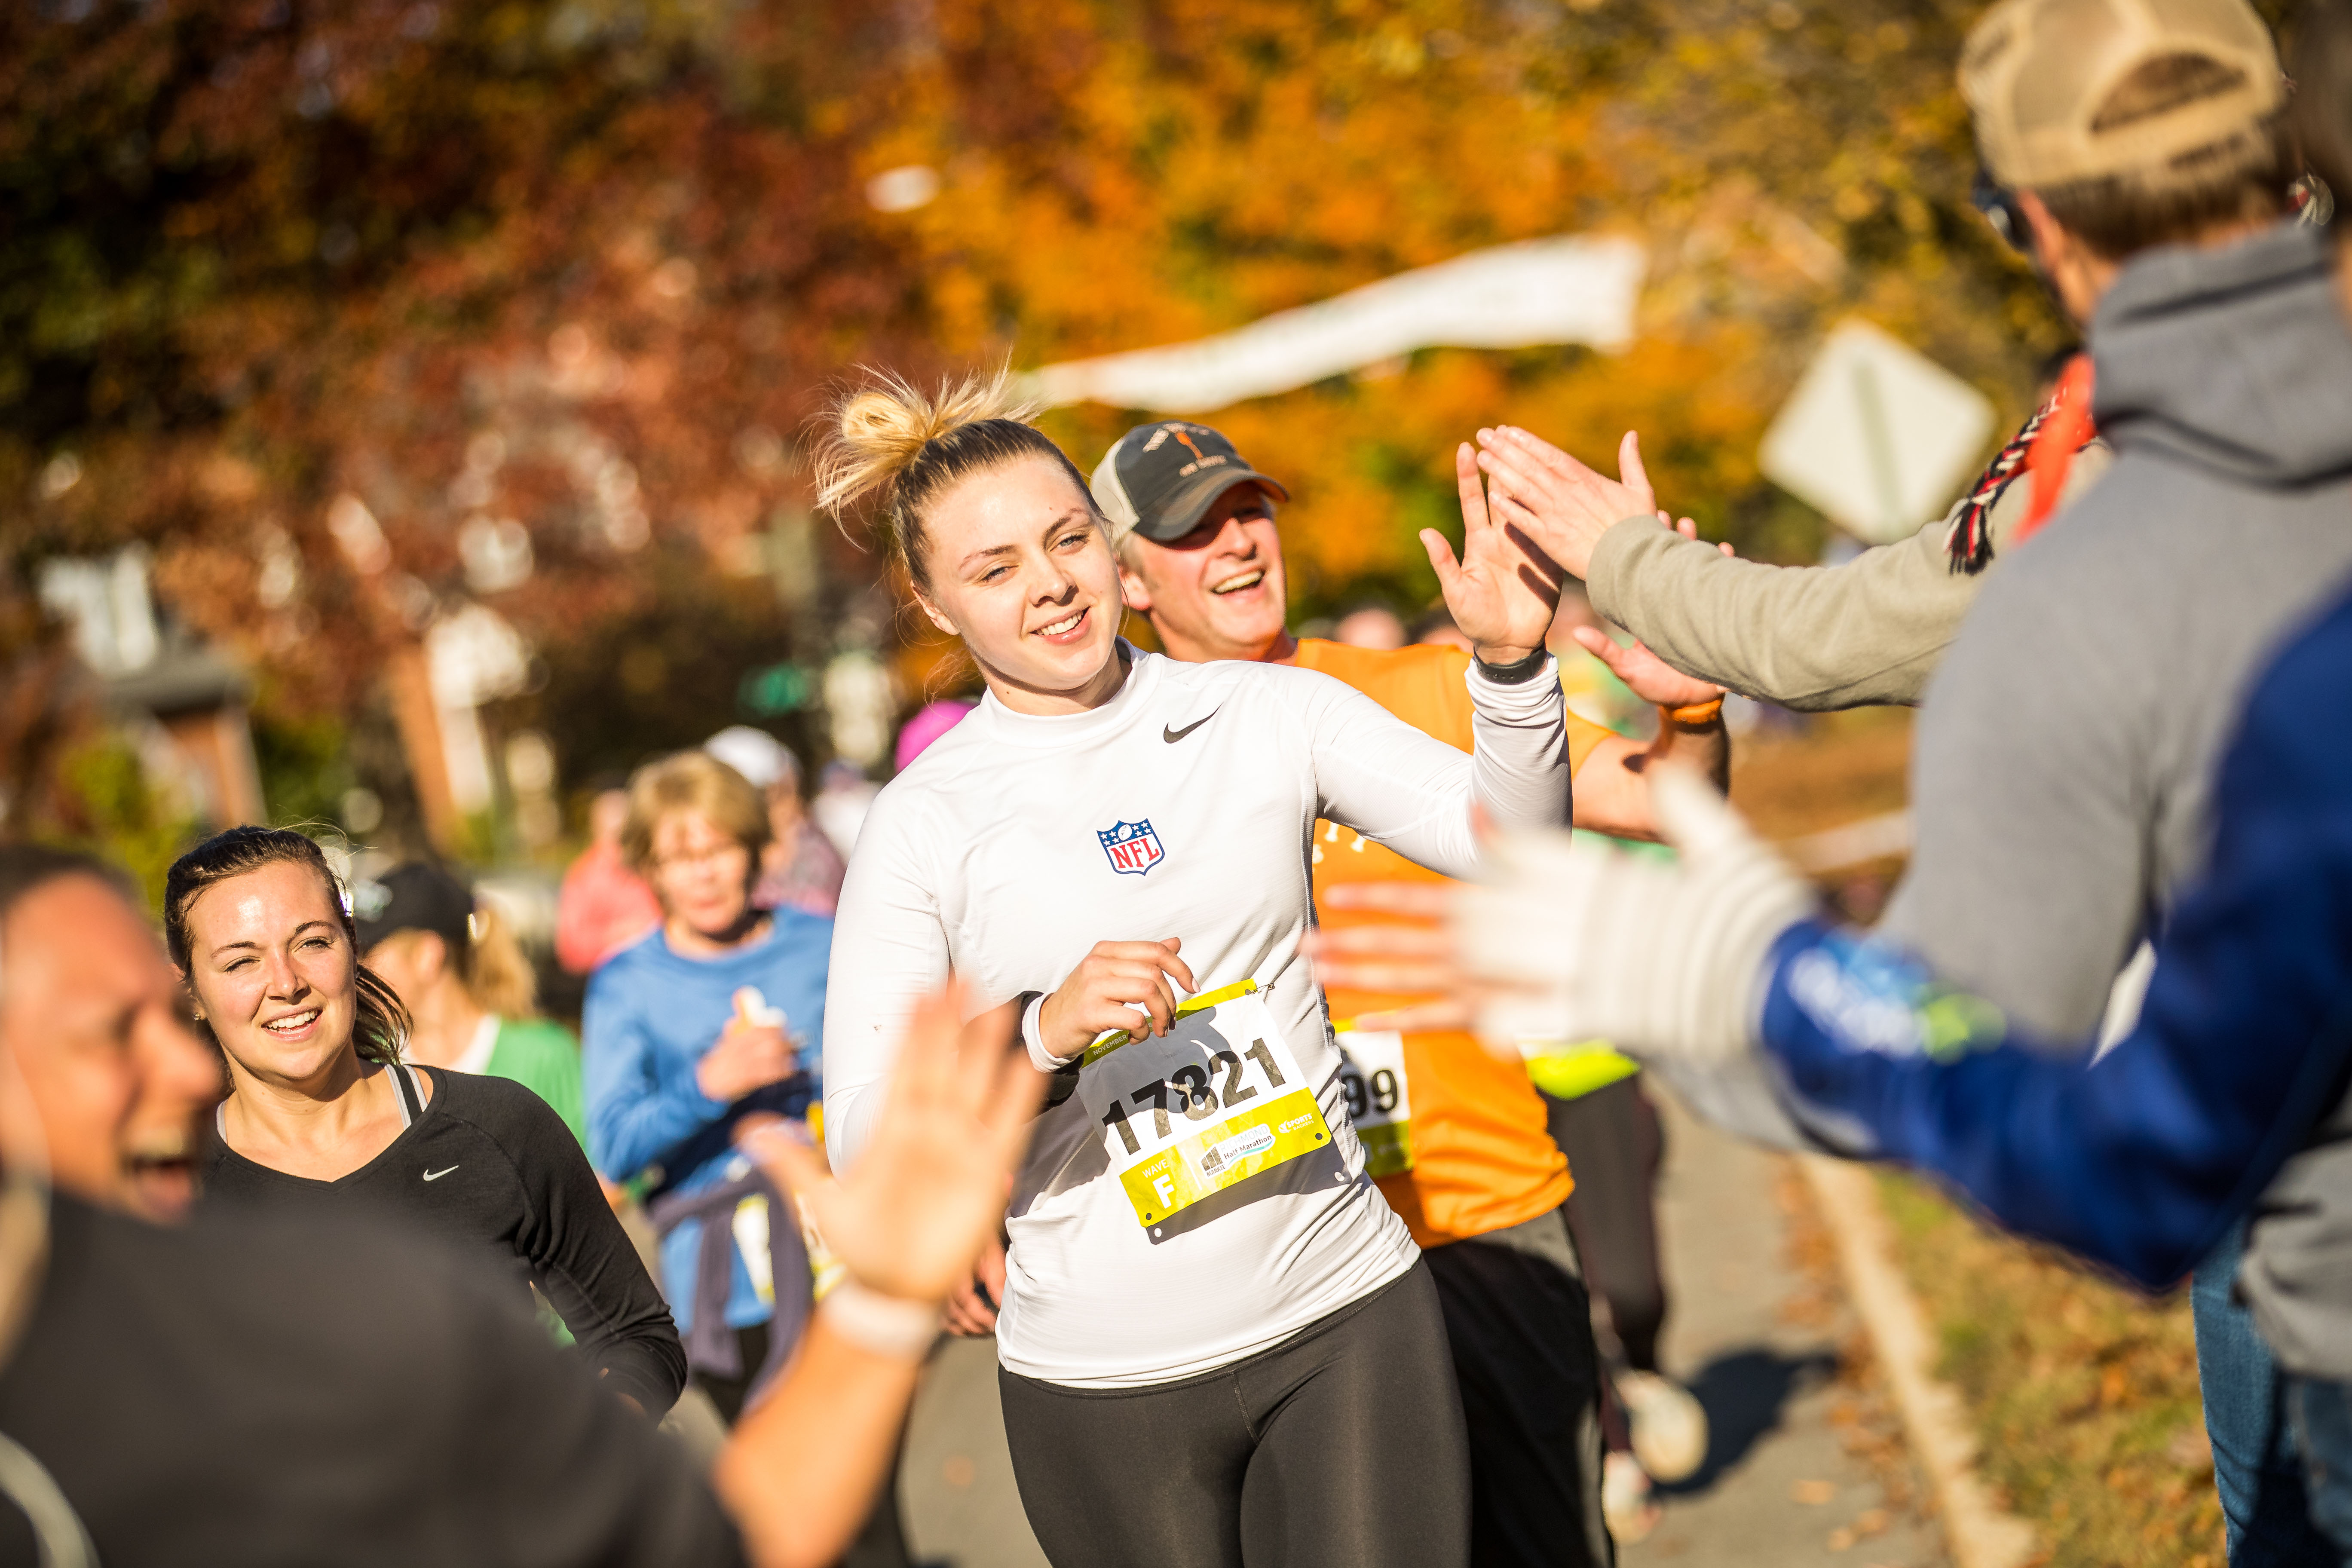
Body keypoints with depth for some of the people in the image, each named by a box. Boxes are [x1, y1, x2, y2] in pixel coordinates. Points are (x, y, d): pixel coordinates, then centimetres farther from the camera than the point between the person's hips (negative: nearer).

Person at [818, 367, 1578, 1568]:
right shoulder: (923, 824, -3)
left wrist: (1511, 665, -21)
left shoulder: (1267, 715, 3)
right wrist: (1041, 1033, -24)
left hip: (1345, 1315, 1)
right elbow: (864, 1151, -8)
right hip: (1107, 1375, -1)